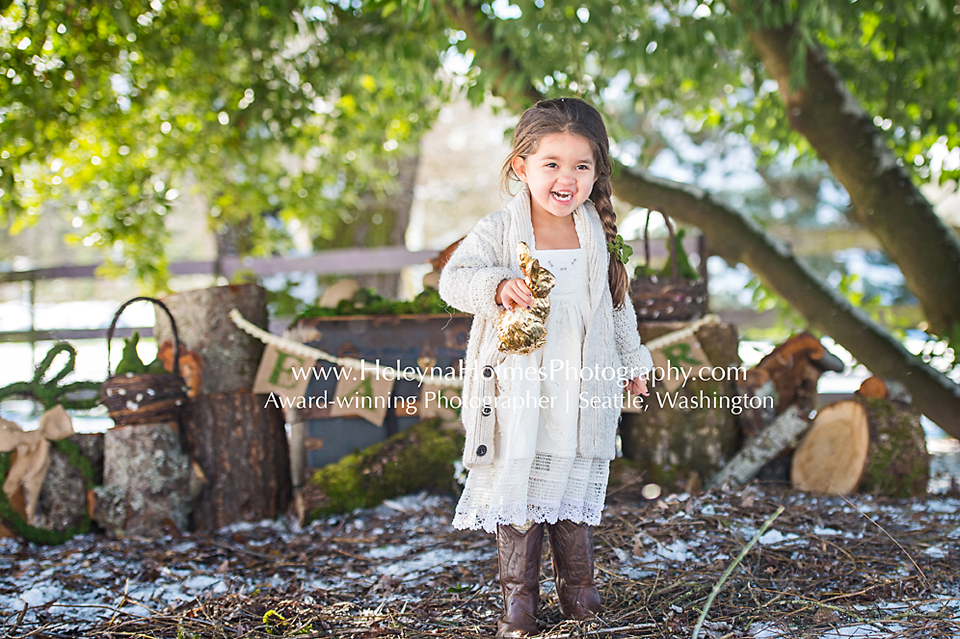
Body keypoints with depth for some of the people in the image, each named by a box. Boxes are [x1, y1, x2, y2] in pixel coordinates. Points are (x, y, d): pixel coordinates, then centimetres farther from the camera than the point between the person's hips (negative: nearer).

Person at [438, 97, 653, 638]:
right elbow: (455, 276, -18)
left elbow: (618, 304, 17)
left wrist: (632, 361, 24)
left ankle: (578, 584, 27)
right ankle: (519, 593, 17)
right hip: (517, 390, -2)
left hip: (583, 391, 2)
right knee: (517, 489, 4)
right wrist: (498, 286, -38)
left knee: (577, 490, 10)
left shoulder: (600, 237, 5)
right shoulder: (499, 232, -6)